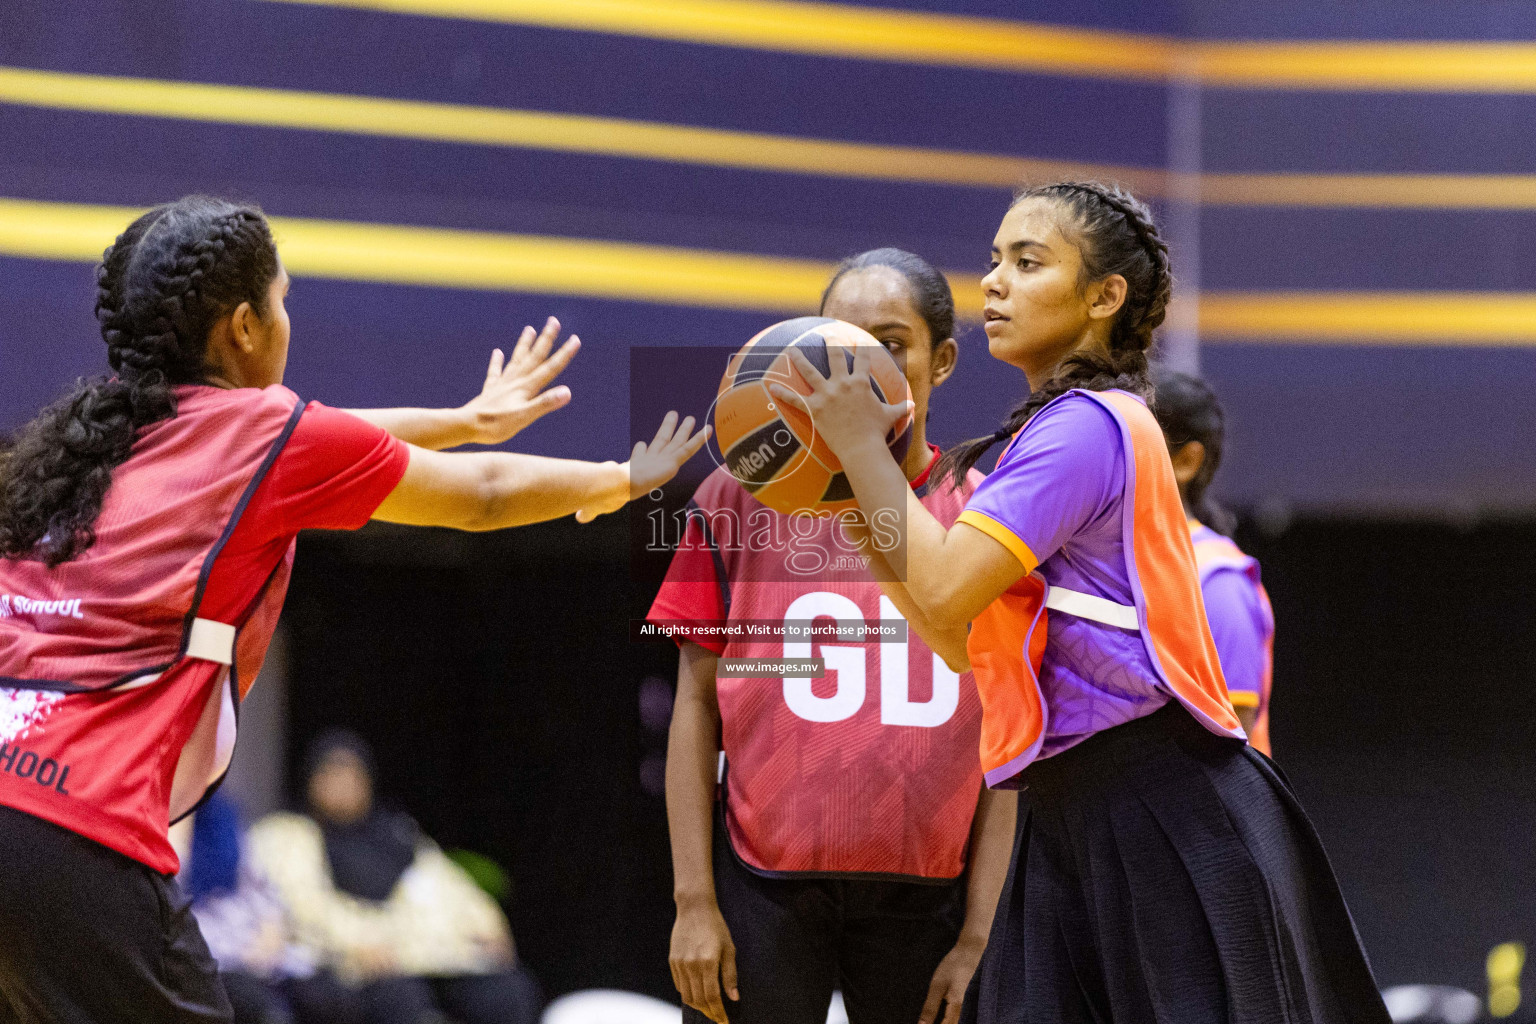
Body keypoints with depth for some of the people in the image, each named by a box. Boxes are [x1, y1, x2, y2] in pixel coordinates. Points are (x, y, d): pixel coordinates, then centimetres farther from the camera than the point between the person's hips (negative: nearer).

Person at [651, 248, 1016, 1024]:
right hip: (764, 892, -1)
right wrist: (694, 901, -2)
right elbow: (696, 705, 5)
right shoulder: (743, 497, 4)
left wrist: (977, 935, 0)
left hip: (925, 899, 1)